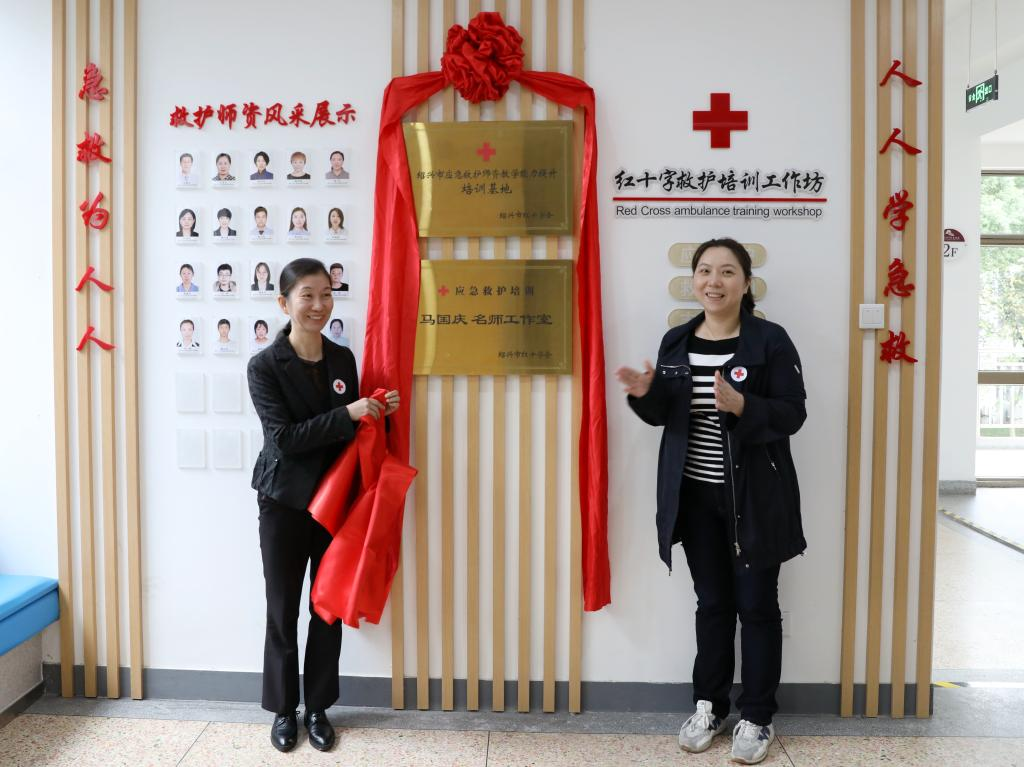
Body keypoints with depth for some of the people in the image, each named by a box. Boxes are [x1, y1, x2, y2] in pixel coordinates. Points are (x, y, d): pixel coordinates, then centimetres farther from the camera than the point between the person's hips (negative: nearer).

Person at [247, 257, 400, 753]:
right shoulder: (265, 366, -12)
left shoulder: (343, 358, 2)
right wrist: (348, 414, -25)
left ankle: (318, 708, 30)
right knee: (283, 610, 11)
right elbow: (284, 437, -20)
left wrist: (377, 413, -10)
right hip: (284, 503, -3)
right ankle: (283, 710, 30)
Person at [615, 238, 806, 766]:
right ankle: (709, 706, 31)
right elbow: (664, 416, 10)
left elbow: (792, 413, -12)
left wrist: (740, 405, -28)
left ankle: (757, 718, 26)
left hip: (754, 497, -3)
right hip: (695, 496, 4)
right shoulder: (675, 342, 5)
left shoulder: (770, 340, -8)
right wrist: (645, 394, -11)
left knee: (756, 605, 8)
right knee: (711, 603, 15)